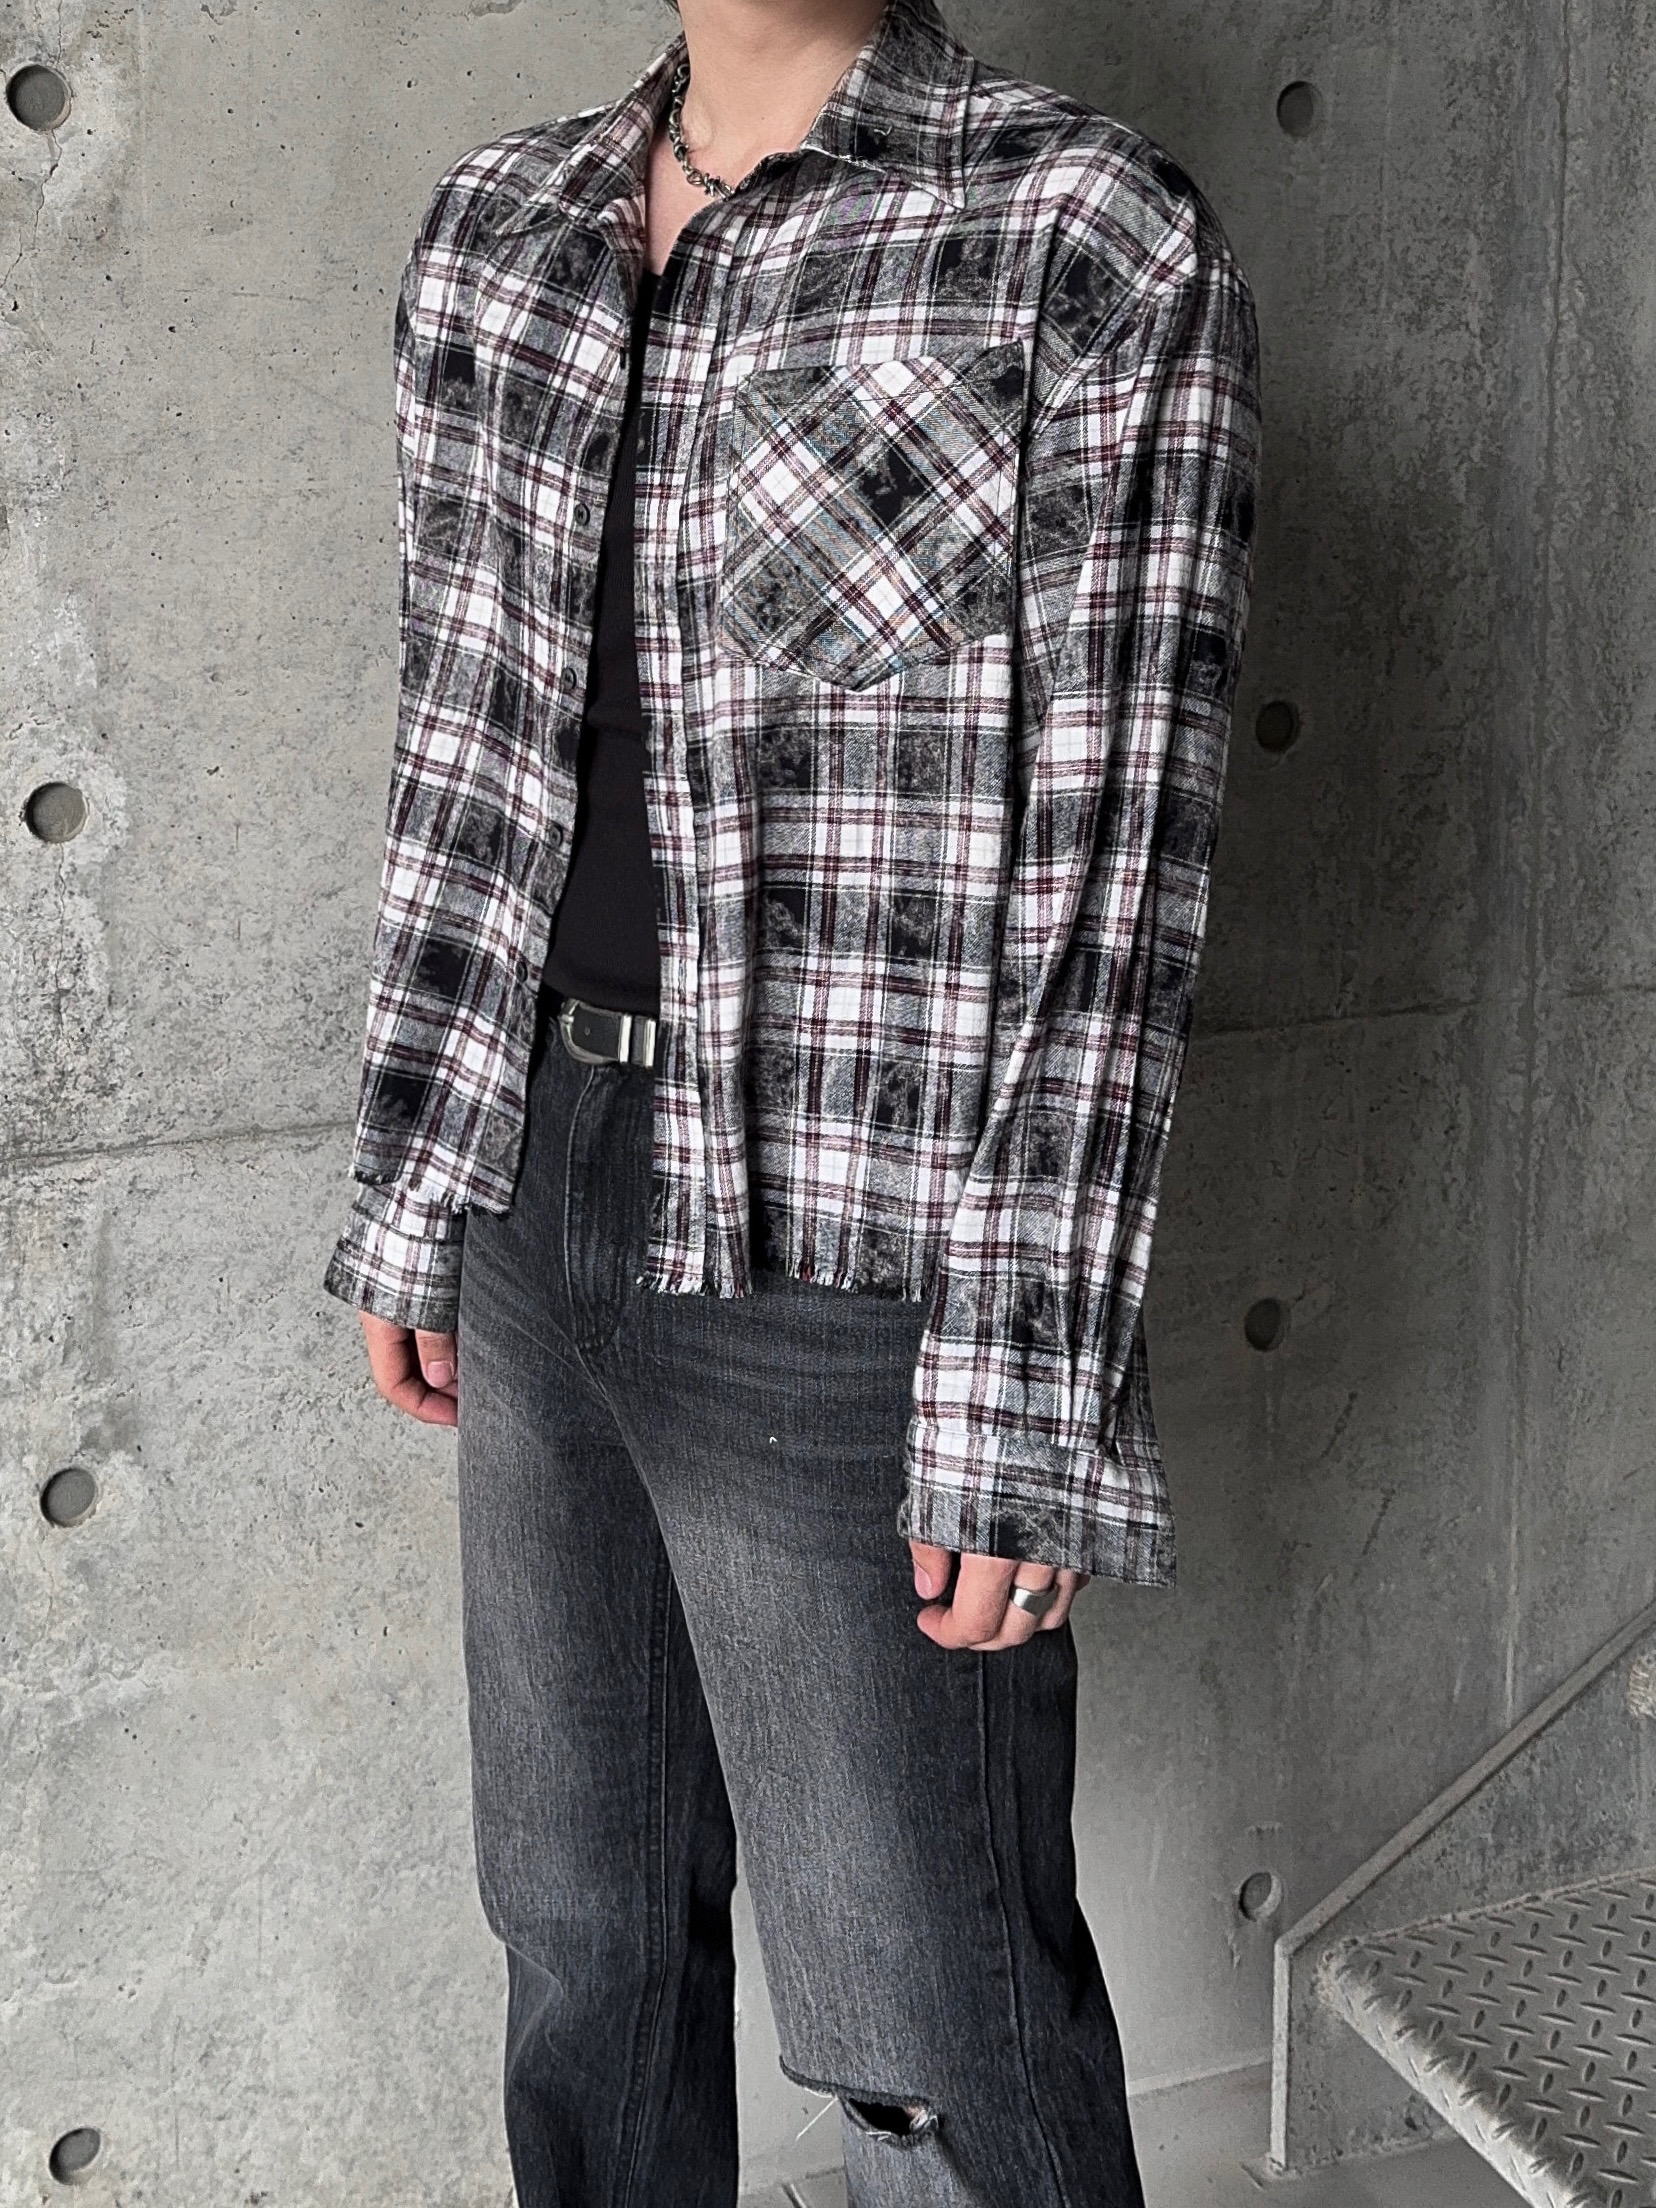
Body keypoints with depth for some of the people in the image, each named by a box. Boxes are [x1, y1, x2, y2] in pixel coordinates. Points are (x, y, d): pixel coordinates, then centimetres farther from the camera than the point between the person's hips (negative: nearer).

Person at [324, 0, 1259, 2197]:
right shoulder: (499, 230, 7)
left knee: (931, 2020, 6)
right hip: (545, 1197, 6)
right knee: (583, 1926, 21)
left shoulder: (1095, 244, -11)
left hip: (847, 1261, -5)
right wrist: (412, 1196, 12)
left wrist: (1026, 1415, -15)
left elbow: (1104, 866, -14)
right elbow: (469, 746, 12)